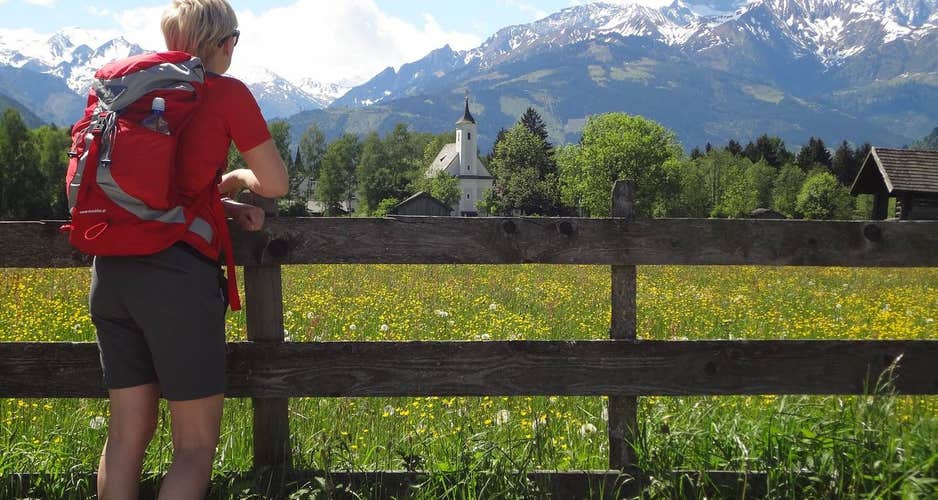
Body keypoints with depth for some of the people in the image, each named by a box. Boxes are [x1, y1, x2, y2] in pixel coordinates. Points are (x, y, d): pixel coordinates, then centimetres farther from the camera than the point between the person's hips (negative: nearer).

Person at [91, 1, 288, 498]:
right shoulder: (228, 93, -2)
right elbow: (276, 183, -1)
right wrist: (236, 178, 19)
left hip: (112, 271, 6)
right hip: (178, 274, -6)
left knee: (127, 434, 15)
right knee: (196, 447, 4)